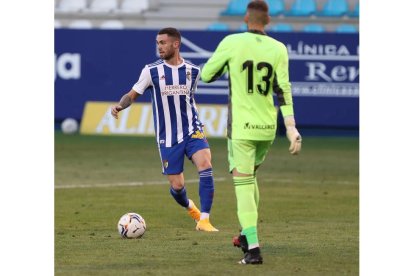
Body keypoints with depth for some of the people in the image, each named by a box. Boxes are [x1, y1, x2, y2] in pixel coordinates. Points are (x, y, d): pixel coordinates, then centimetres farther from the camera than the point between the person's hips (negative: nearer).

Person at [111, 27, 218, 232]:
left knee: (205, 166, -24)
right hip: (167, 137, -1)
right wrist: (119, 106, -19)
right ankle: (190, 207, 36)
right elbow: (133, 94, 1)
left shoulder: (192, 71, 3)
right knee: (176, 186, -1)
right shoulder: (151, 71, -4)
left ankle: (204, 220, -18)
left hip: (192, 131, 1)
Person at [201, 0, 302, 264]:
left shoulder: (232, 43, -7)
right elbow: (283, 89, -8)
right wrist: (291, 127, -11)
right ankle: (247, 236, 34)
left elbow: (206, 75, 1)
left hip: (241, 127, -4)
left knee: (243, 184, -4)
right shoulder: (278, 49, -1)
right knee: (250, 176, 27)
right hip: (267, 126, 4)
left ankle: (253, 248, -16)